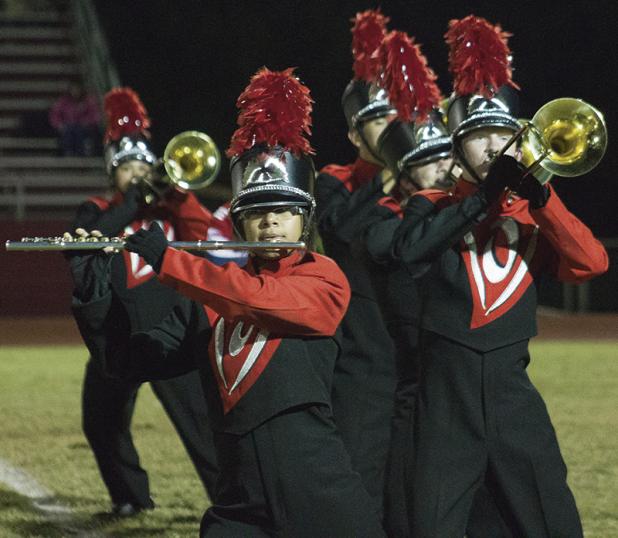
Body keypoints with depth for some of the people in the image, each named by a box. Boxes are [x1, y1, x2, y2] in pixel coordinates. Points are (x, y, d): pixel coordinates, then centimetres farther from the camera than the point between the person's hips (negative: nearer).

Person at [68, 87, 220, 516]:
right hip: (115, 337, 2)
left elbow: (206, 236, -5)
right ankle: (130, 496, 28)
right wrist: (132, 204, -12)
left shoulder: (168, 208, 11)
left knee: (197, 418, -11)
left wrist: (179, 194, -15)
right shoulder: (97, 212, 10)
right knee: (102, 423, 10)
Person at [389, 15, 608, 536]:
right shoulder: (434, 207, 7)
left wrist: (539, 197, -16)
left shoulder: (535, 215, 12)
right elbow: (409, 250, -15)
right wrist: (482, 197, -16)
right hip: (445, 398, -2)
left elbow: (591, 263, -6)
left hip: (513, 396, 2)